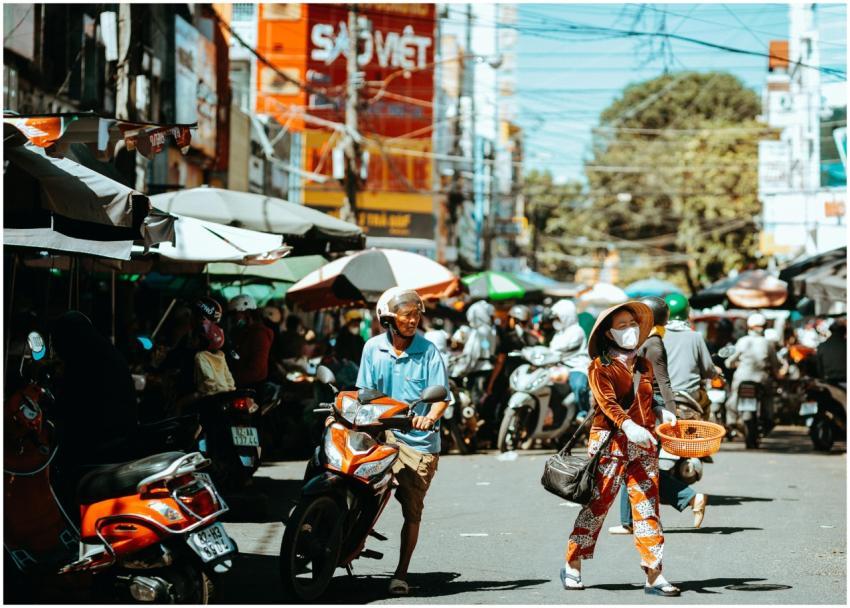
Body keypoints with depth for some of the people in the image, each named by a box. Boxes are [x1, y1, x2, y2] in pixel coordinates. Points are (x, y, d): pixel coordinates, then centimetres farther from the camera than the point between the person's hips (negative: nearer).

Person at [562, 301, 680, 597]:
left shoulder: (644, 366, 17)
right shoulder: (600, 366, -2)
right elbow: (607, 402, -17)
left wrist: (660, 412, 5)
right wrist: (627, 425, -32)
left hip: (644, 444, 5)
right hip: (611, 442, -5)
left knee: (648, 508, -1)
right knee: (597, 504, -1)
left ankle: (654, 576, -2)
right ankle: (572, 566, 13)